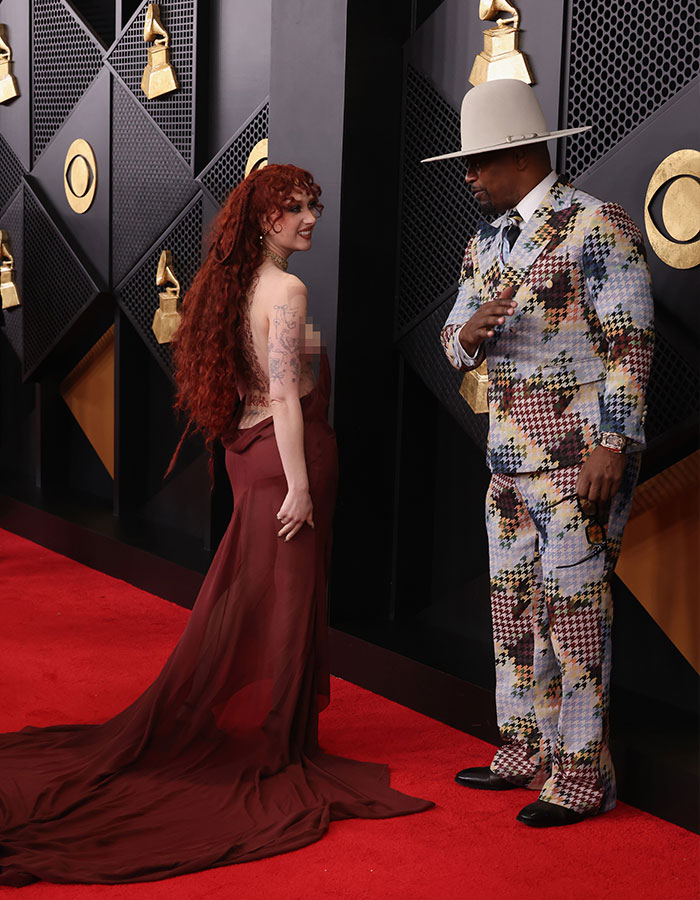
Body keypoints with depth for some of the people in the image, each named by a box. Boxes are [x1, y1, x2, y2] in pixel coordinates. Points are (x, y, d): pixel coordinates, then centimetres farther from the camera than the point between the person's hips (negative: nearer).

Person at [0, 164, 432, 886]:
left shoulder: (237, 284, 13)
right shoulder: (286, 290, -15)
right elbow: (283, 394, -20)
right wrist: (300, 483, -20)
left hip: (246, 447, 9)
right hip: (284, 453, -9)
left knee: (241, 597, 17)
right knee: (285, 599, 2)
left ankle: (190, 733, 26)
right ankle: (273, 746, 13)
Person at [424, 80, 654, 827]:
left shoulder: (597, 227, -8)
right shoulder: (486, 243, 15)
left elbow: (631, 342, -12)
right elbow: (455, 339, 17)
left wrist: (613, 445, -18)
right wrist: (469, 333, -8)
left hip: (579, 450, -8)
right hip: (509, 451, 8)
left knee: (574, 601, -6)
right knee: (513, 599, 11)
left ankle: (583, 774, 3)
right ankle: (526, 751, 24)